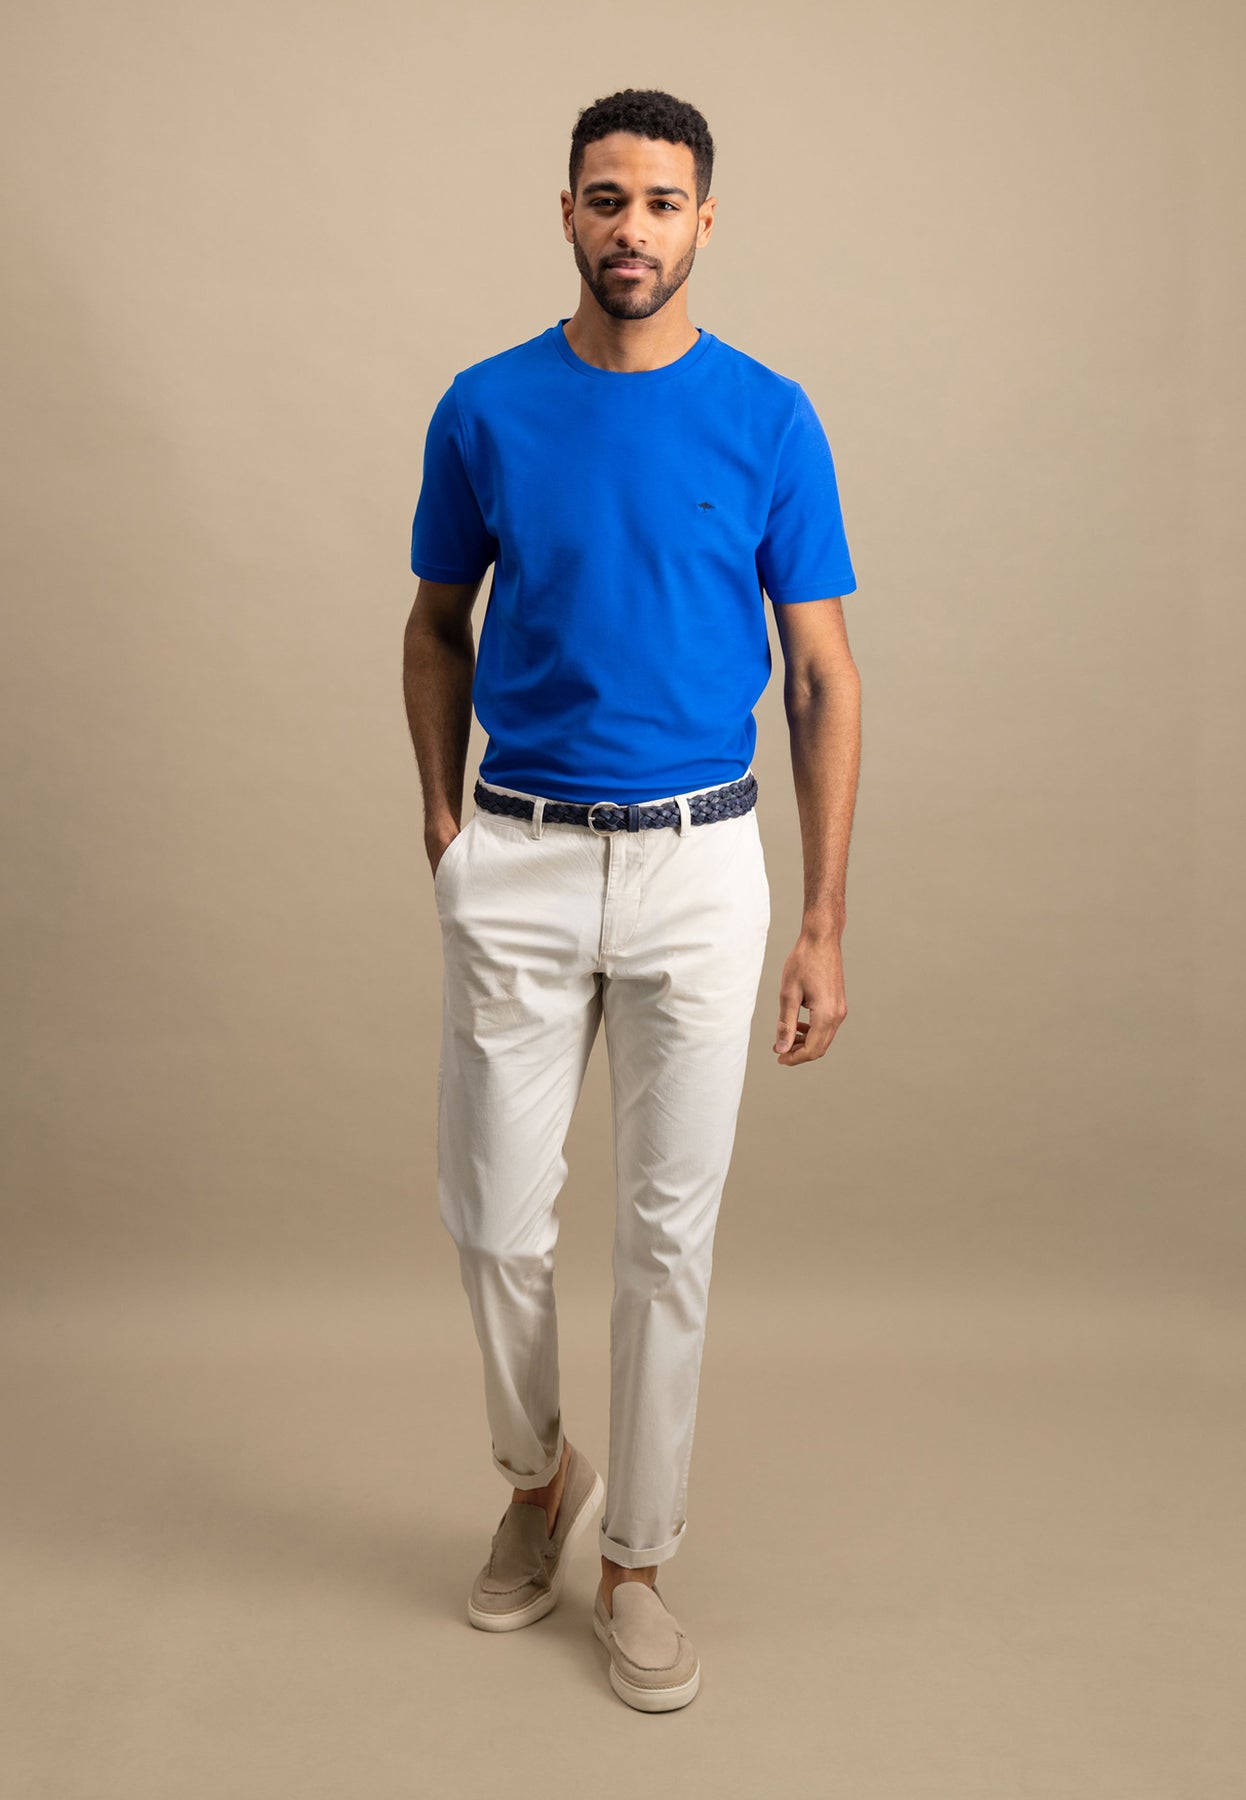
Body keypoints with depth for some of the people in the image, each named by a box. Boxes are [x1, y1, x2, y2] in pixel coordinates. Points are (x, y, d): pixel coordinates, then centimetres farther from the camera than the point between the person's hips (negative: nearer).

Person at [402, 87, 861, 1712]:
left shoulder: (771, 420, -2)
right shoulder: (484, 408, 2)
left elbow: (824, 676, -1)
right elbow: (437, 629, 13)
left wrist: (825, 926, -6)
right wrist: (443, 825, 0)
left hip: (699, 864, -1)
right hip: (519, 866, 1)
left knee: (669, 1232, 6)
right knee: (496, 1220, 6)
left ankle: (638, 1559, 24)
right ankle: (540, 1476, 36)